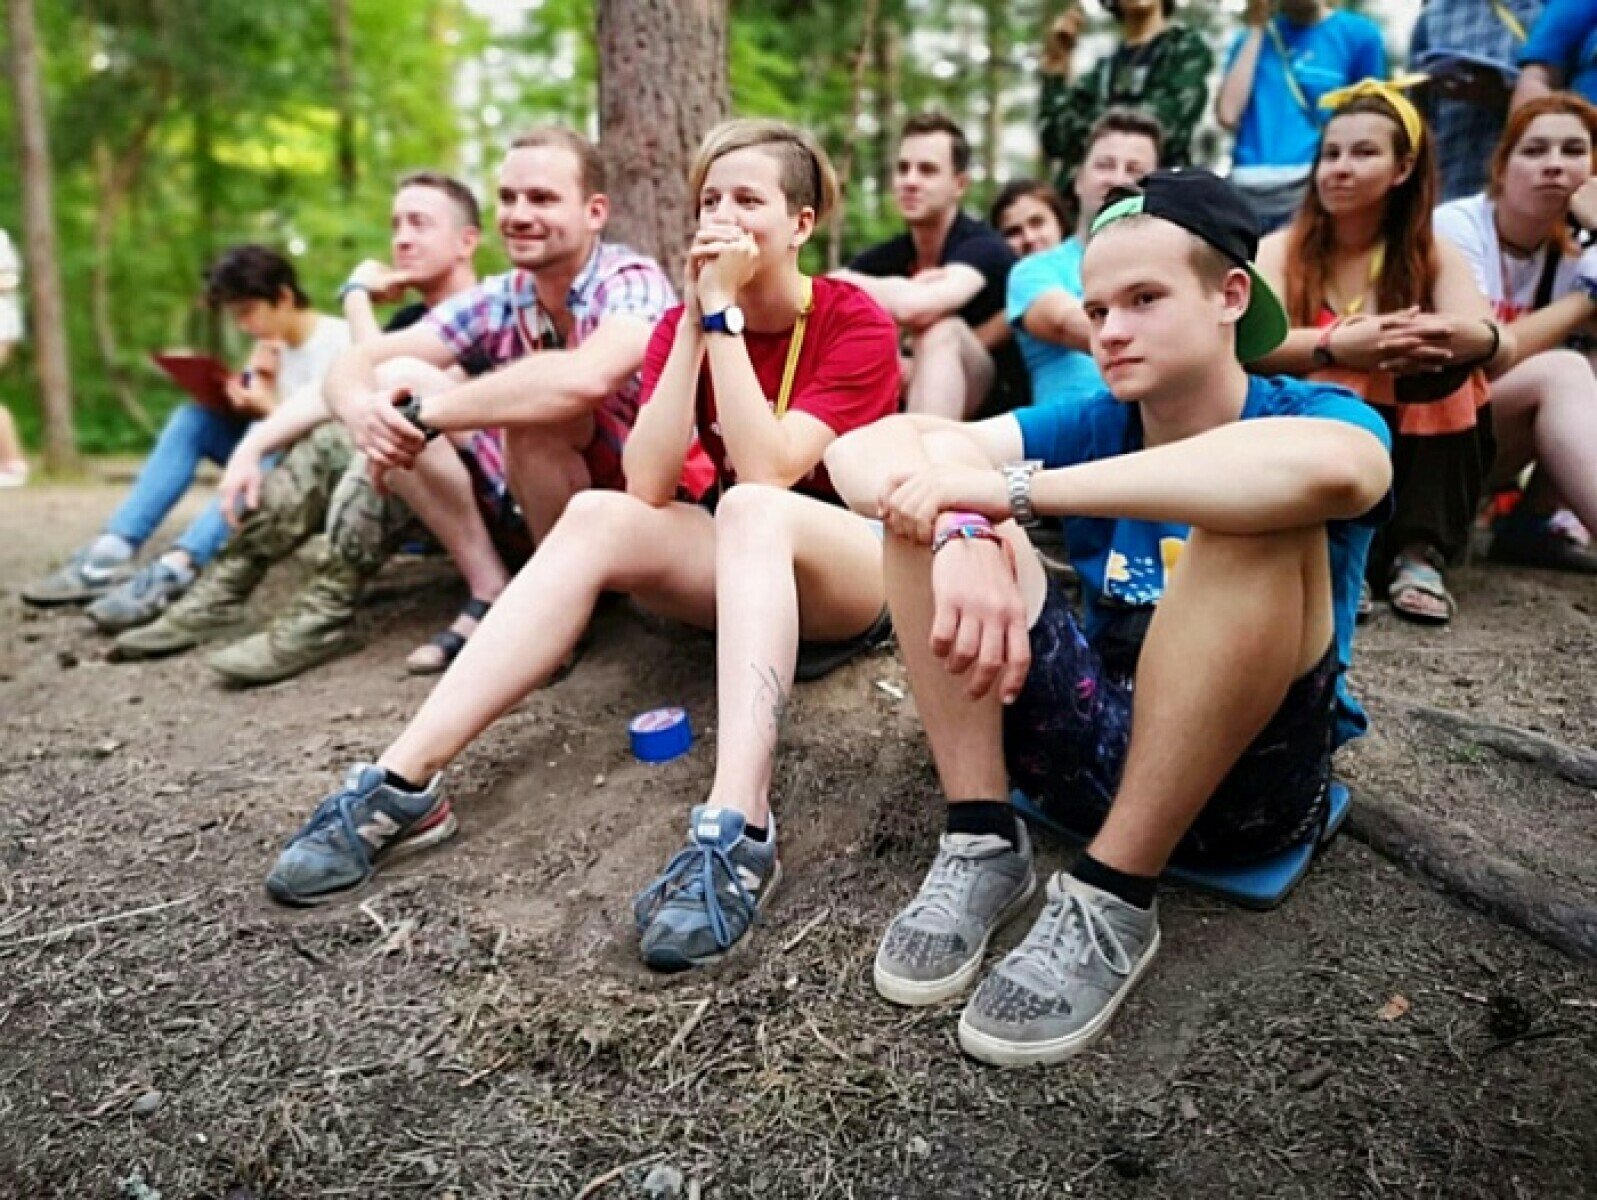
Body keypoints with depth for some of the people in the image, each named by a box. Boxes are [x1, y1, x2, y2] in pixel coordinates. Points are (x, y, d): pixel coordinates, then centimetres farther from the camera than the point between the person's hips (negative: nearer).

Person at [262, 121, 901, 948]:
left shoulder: (856, 324, -12)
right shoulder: (683, 322, 0)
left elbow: (766, 474, -27)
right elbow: (648, 485, -17)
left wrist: (722, 314, -25)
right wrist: (693, 319, -20)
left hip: (853, 563, -4)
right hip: (738, 566, 4)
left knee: (753, 509, -36)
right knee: (597, 516, -24)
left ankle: (737, 829, -51)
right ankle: (402, 783, -28)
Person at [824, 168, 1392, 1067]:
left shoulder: (1313, 416, -8)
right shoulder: (1096, 427, 2)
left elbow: (1332, 469, -38)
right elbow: (867, 449, -12)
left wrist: (1018, 490, -37)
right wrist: (967, 533, -35)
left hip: (1243, 777, -3)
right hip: (1091, 744, 3)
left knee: (1261, 520, -30)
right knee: (929, 491, -10)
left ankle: (1112, 902, -24)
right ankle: (982, 844, -15)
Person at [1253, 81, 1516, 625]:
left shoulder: (1434, 257, 4)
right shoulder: (1281, 250, -1)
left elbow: (1503, 349, -13)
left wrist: (1471, 336, -37)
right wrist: (1336, 347, -40)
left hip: (1407, 453, 3)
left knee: (1453, 359, -23)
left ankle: (1420, 554, -25)